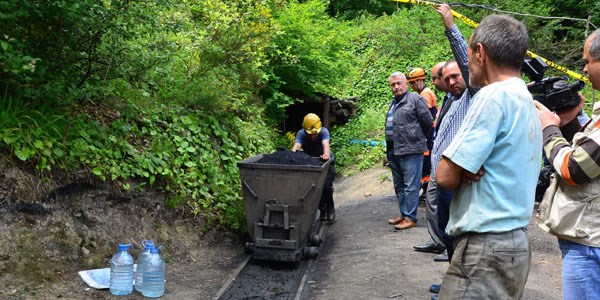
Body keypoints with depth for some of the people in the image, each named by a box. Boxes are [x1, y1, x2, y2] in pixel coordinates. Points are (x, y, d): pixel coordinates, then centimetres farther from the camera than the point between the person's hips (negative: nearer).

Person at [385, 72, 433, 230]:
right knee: (399, 186, 16)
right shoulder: (393, 103, 20)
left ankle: (410, 217, -3)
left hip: (410, 151, -9)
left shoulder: (415, 99, -6)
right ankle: (403, 214, 26)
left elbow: (428, 122, -6)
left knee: (410, 186, -6)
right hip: (394, 152, 9)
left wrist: (418, 138, 7)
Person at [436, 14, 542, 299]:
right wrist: (467, 168, -5)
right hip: (515, 242, 9)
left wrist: (461, 172, 4)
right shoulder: (527, 102, 13)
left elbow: (445, 176, -17)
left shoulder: (494, 96, -15)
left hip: (487, 247, -9)